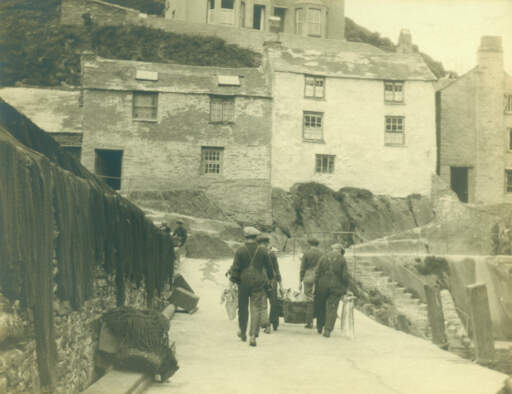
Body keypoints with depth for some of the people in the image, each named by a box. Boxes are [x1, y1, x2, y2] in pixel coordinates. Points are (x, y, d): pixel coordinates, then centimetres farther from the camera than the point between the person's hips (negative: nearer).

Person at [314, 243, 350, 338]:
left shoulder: (323, 257, 4)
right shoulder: (342, 259, -1)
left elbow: (317, 274, 2)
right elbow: (345, 276, -5)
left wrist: (316, 287, 7)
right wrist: (345, 288, 6)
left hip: (323, 286, 2)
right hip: (336, 287, -2)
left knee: (321, 307, 17)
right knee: (332, 309, 1)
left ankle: (319, 327, 26)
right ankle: (327, 330, -6)